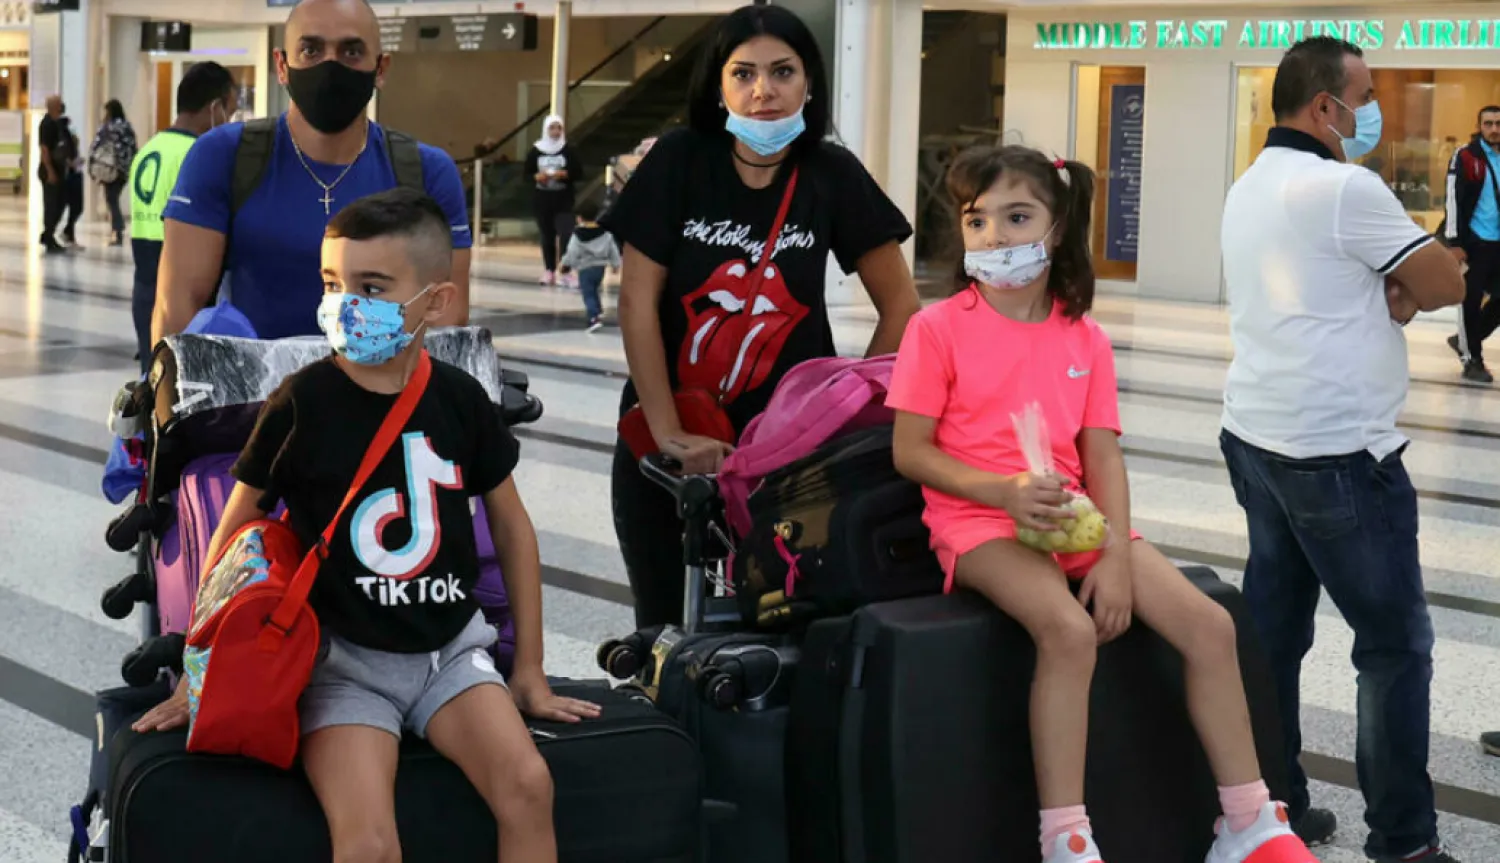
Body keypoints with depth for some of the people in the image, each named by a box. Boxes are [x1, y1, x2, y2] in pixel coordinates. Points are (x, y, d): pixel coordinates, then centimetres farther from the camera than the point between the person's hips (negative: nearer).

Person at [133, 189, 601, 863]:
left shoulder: (460, 399, -1)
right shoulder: (301, 403, -8)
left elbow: (511, 525, 11)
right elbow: (235, 530, 3)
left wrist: (530, 673, 11)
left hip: (448, 648, 2)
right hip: (342, 659, -2)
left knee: (528, 786, -23)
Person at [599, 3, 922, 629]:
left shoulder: (834, 176, -6)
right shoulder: (679, 162, -9)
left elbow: (901, 306, 1)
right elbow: (637, 301, -10)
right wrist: (668, 434, -14)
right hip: (667, 429, 0)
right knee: (662, 624, 9)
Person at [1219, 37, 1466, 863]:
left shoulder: (1250, 189, 12)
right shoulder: (1344, 188, -17)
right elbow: (1446, 285, -11)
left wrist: (1389, 294, -1)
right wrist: (1405, 287, 8)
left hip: (1258, 438, 9)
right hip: (1339, 453, -9)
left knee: (1273, 630, 12)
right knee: (1397, 642, 0)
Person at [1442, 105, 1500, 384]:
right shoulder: (1465, 158, -7)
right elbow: (1454, 201, -10)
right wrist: (1456, 243, -16)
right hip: (1475, 242, -6)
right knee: (1472, 300, -3)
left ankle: (1466, 341, 26)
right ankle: (1472, 359, 7)